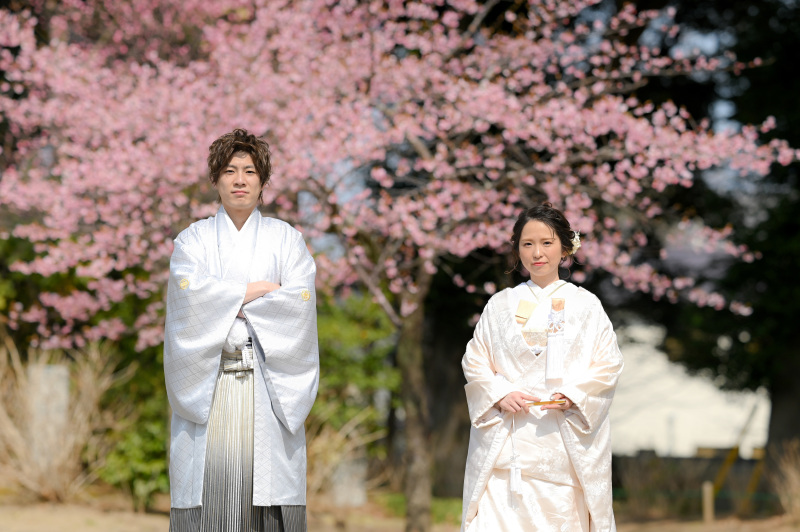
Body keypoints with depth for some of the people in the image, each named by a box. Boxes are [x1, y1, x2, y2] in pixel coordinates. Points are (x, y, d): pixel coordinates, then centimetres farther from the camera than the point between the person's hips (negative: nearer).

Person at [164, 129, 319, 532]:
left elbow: (299, 302, -3)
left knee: (268, 480, -9)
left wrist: (228, 302, -5)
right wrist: (259, 290, -5)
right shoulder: (193, 239, 13)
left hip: (269, 387, 0)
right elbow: (191, 295, -6)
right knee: (209, 480, -8)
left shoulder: (286, 239, 13)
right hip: (208, 385, 0)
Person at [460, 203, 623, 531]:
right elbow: (474, 361, 10)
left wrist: (572, 395, -12)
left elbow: (608, 364, 4)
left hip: (564, 440, -1)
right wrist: (500, 395, -8)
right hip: (506, 439, 1)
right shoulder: (500, 305, 13)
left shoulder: (586, 306, 9)